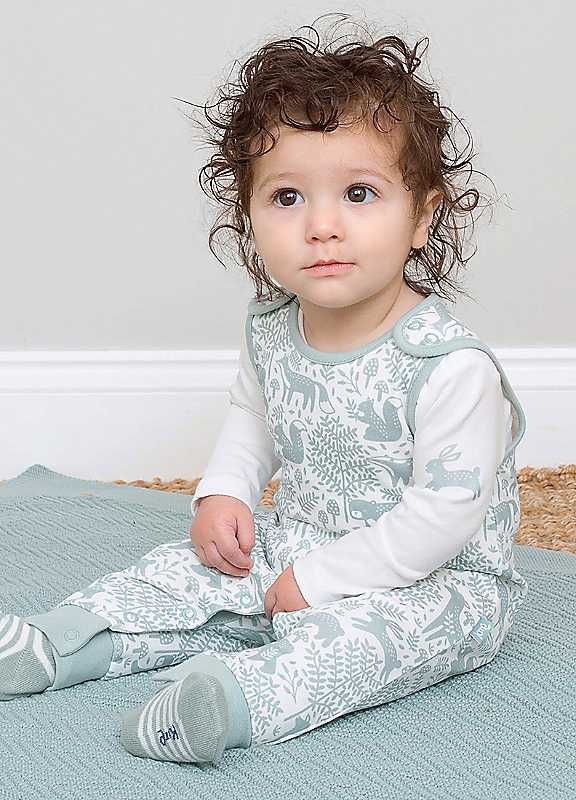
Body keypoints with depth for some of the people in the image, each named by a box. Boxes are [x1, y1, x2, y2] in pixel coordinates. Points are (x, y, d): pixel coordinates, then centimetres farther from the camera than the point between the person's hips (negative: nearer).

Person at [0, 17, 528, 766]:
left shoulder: (450, 365, -27)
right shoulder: (271, 328, -3)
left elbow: (447, 511, -26)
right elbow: (252, 412, 18)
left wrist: (322, 578, -23)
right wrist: (224, 493, 0)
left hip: (434, 577, -7)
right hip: (292, 546, 8)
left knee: (362, 630, -35)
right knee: (188, 571, -1)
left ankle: (240, 697, -53)